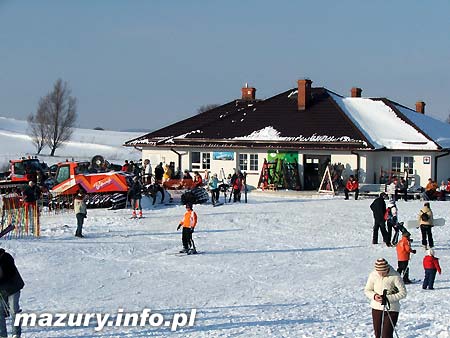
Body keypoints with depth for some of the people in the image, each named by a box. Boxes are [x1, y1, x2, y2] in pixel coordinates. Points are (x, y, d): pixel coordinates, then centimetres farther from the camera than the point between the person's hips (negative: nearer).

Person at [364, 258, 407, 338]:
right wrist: (374, 296, -17)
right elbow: (367, 290, 5)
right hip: (376, 307, 4)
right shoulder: (373, 275, -6)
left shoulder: (395, 276, -16)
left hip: (391, 309, -4)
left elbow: (403, 293, -11)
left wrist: (388, 298, -22)